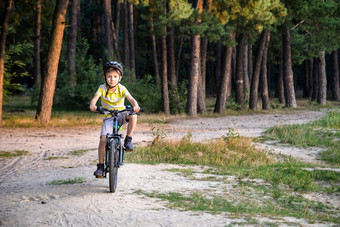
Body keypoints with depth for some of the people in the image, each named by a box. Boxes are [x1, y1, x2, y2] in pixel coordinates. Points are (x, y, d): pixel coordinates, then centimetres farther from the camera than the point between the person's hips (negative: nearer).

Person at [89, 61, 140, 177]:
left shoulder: (121, 89, -12)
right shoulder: (102, 88, -11)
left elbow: (131, 99, -24)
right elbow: (94, 98, -24)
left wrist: (135, 106, -48)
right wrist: (92, 105, -49)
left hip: (121, 115, 0)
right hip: (108, 117, 0)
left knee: (133, 115, -32)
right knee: (103, 140, -18)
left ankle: (128, 140, -14)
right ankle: (100, 166, -7)